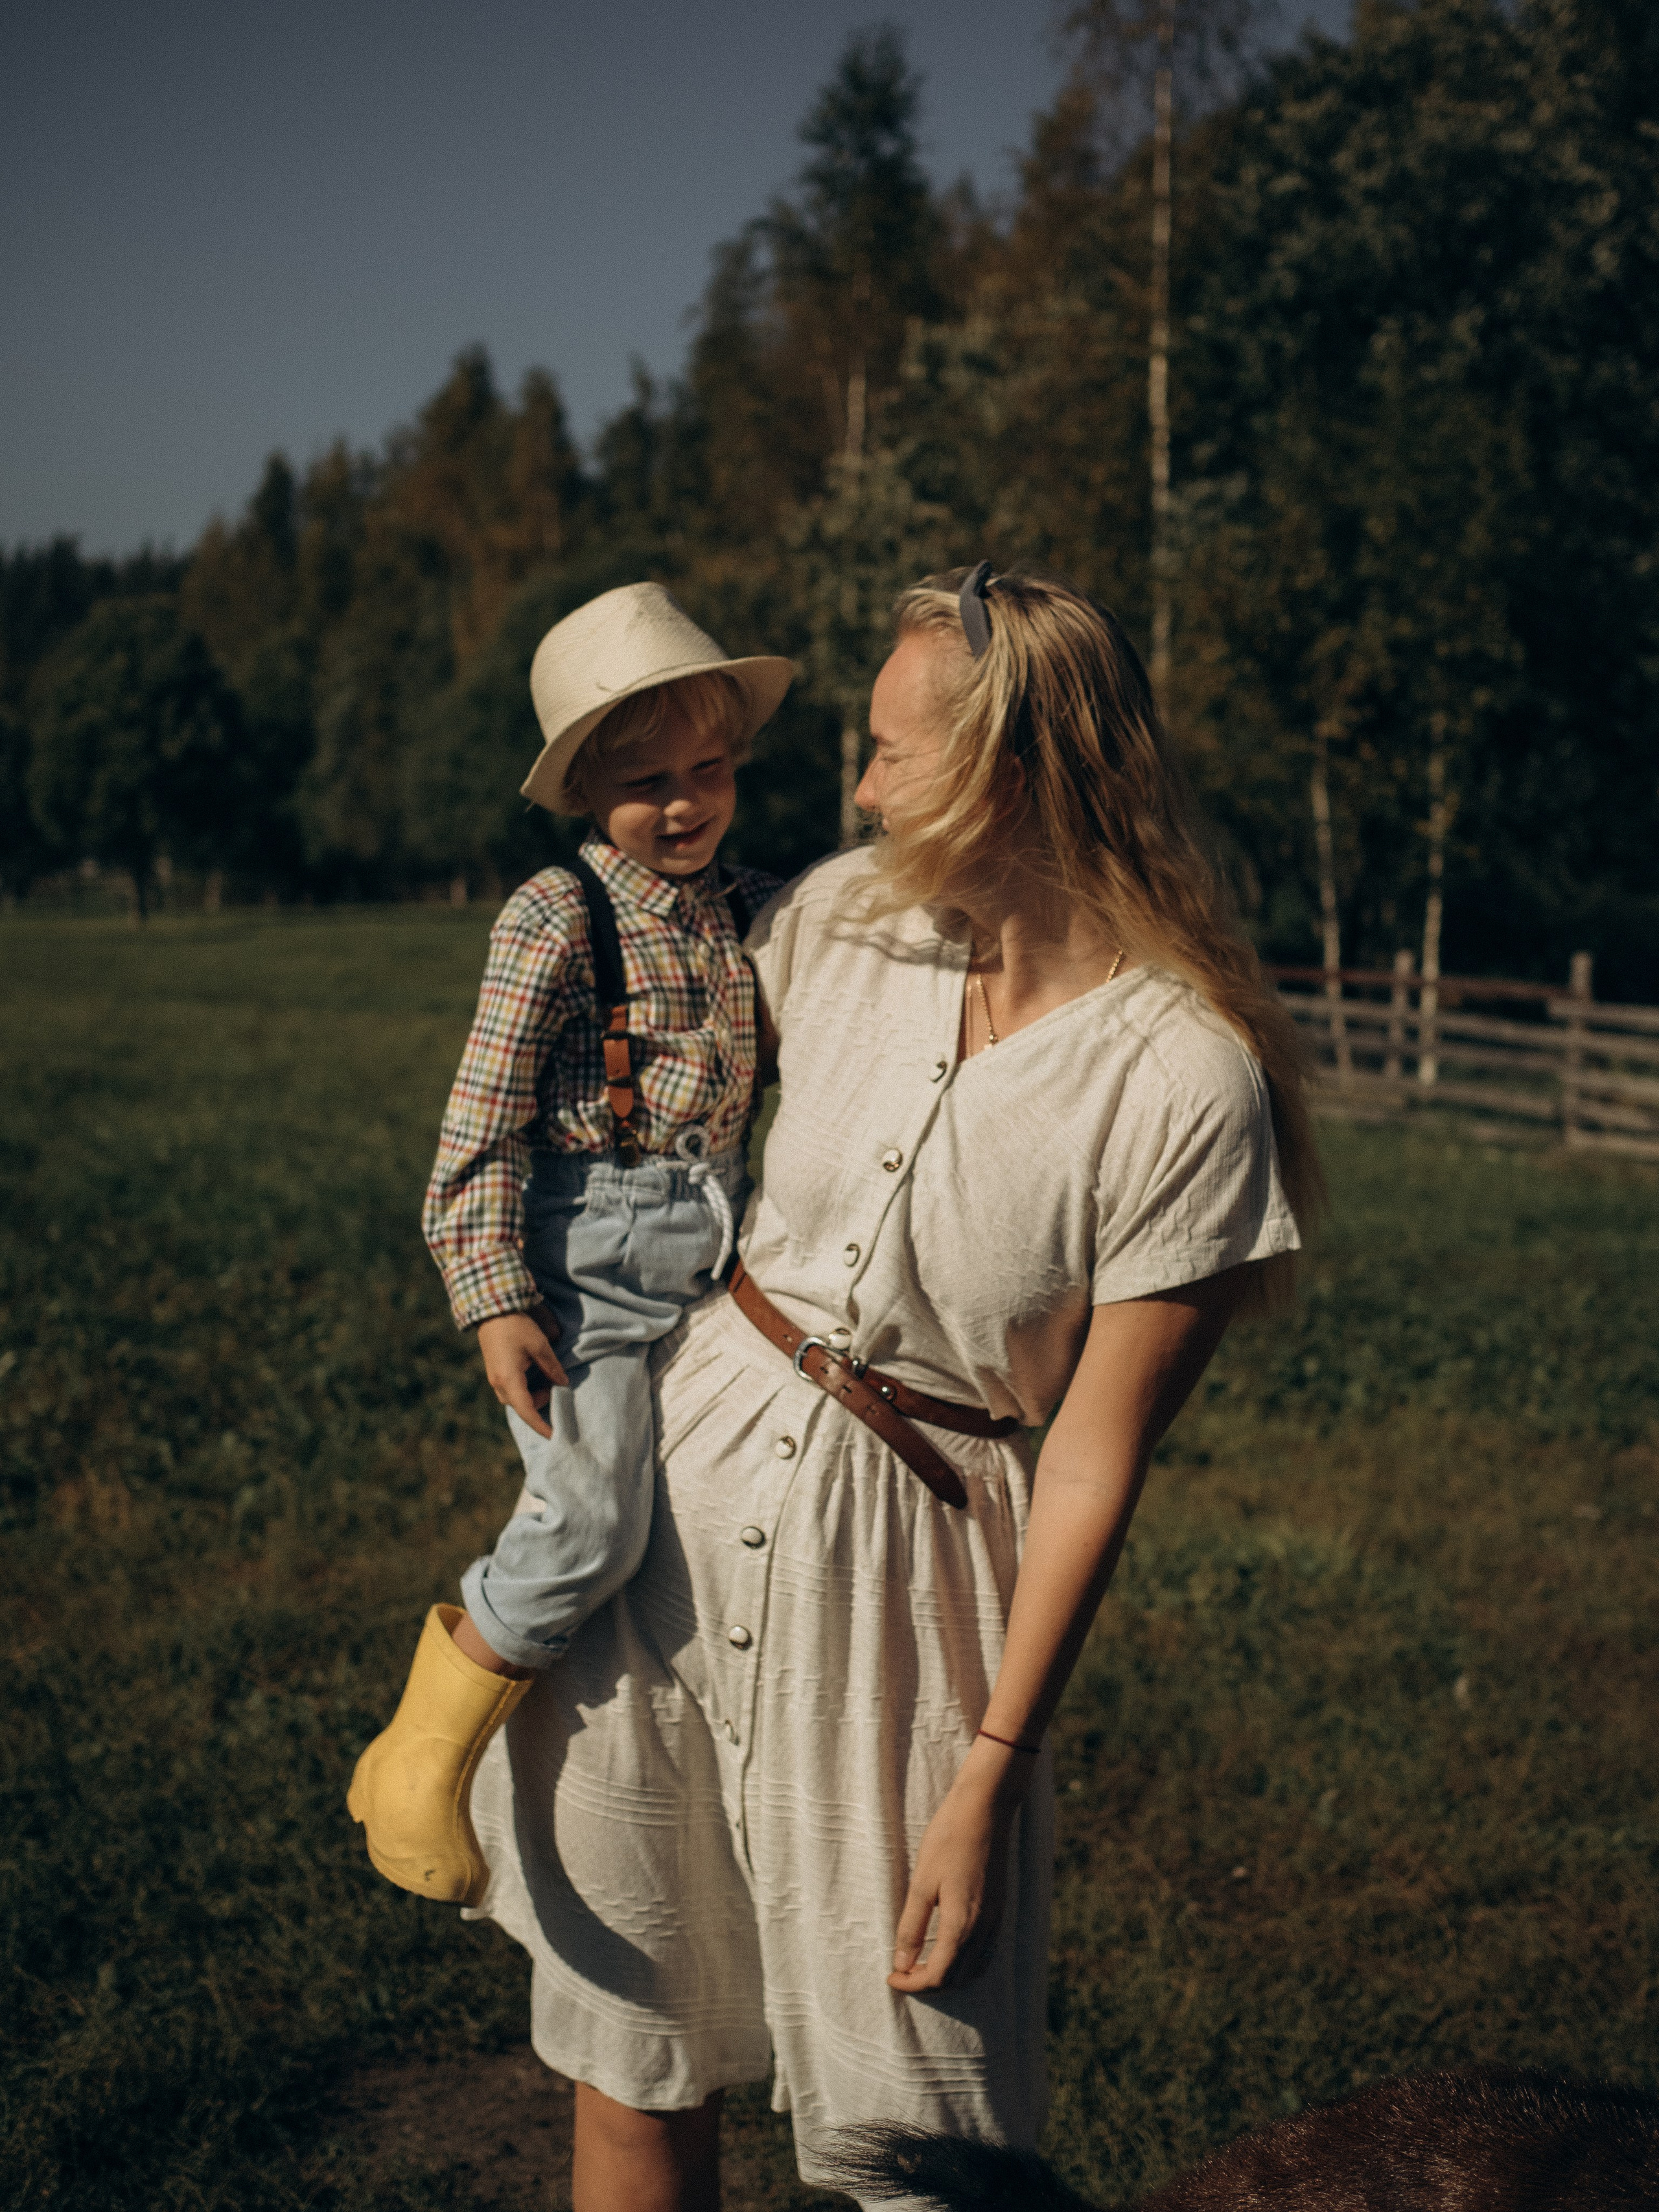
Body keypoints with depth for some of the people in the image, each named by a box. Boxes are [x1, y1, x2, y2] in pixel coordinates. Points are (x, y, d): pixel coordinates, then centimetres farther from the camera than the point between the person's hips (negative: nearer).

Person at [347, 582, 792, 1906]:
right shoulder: (558, 918, -10)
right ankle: (421, 1761, 1)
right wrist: (493, 1298, -17)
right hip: (583, 1259, -6)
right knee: (591, 1526, -17)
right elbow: (482, 1123, -12)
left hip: (707, 1255, 7)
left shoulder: (747, 913, 8)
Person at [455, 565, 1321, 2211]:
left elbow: (1097, 1455, -14)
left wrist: (989, 1780, -11)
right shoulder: (844, 917, -3)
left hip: (903, 1561, -4)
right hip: (681, 1471, 4)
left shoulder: (1187, 1081, -17)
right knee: (631, 2058, 13)